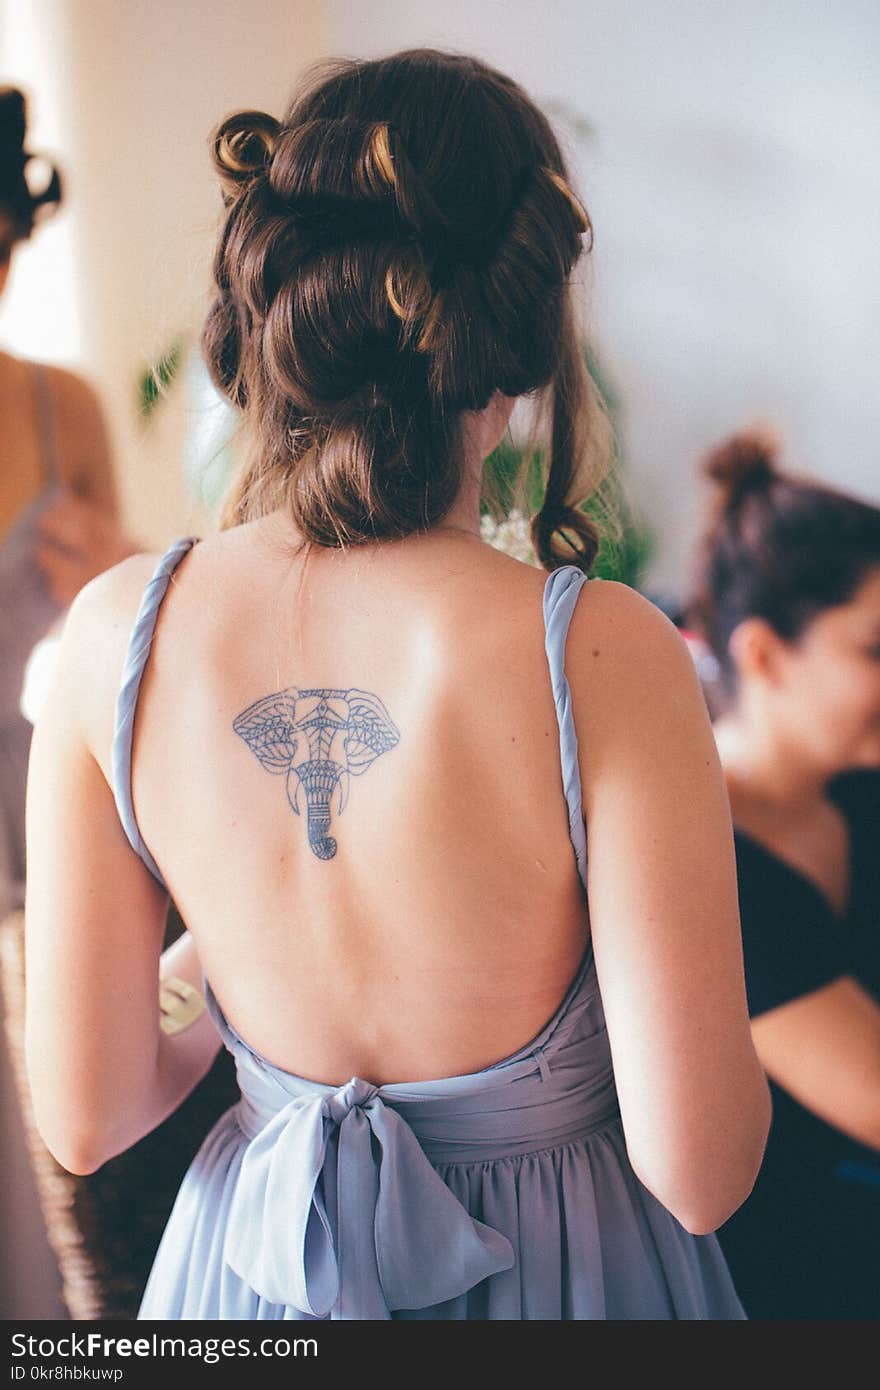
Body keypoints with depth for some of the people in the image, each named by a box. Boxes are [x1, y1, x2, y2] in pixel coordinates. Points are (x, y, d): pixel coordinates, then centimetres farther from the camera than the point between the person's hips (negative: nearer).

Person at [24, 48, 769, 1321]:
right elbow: (699, 1173, -22)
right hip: (564, 1272, -2)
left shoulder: (117, 631, -18)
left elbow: (84, 1121, -10)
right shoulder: (604, 655, -28)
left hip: (253, 1267, 2)